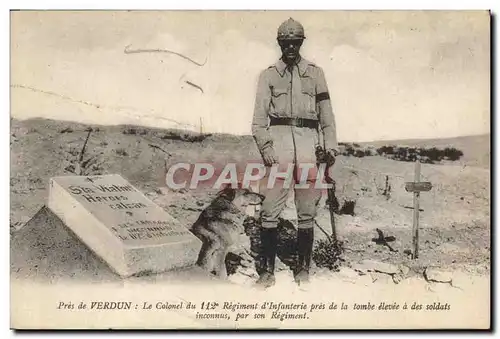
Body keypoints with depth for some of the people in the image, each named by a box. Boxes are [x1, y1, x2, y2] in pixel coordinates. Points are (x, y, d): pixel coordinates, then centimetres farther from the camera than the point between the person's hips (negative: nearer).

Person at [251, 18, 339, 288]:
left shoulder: (315, 73, 16)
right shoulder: (268, 75, 12)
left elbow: (326, 112, 13)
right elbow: (259, 115, 5)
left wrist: (330, 145, 4)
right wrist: (264, 146, -8)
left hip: (308, 142, 1)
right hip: (279, 138, -1)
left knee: (307, 212, 5)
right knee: (270, 211, -7)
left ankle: (303, 269, 15)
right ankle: (267, 270, 0)